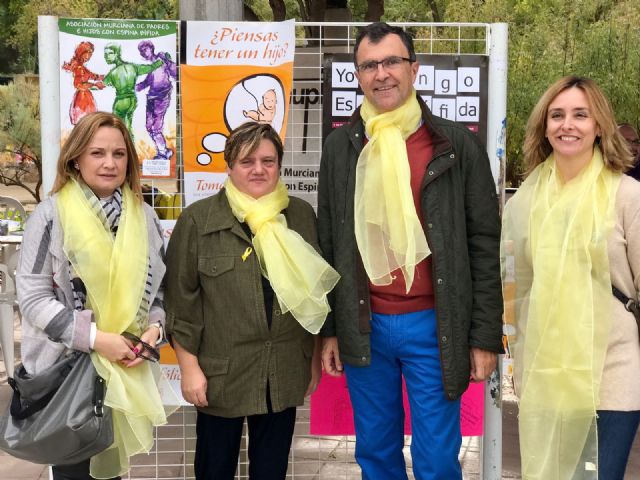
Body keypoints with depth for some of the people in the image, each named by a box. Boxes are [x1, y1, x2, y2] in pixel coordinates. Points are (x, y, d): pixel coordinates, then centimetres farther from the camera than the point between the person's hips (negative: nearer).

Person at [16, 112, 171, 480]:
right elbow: (32, 297, -13)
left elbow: (157, 286, 12)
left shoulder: (144, 216, 3)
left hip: (126, 369, 4)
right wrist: (95, 337, -20)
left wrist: (154, 328, -8)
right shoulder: (51, 215, -10)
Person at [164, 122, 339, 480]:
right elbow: (181, 300, -5)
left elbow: (317, 293, 11)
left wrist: (315, 359, 12)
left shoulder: (301, 215, 4)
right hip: (222, 374, -2)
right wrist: (189, 367, -7)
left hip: (284, 374, 3)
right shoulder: (198, 220, -6)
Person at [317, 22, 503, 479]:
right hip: (363, 327, 3)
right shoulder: (340, 147, 5)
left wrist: (486, 336, -4)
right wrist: (330, 329, 8)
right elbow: (329, 243, 9)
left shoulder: (458, 145, -3)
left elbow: (484, 245, -2)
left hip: (434, 326, -2)